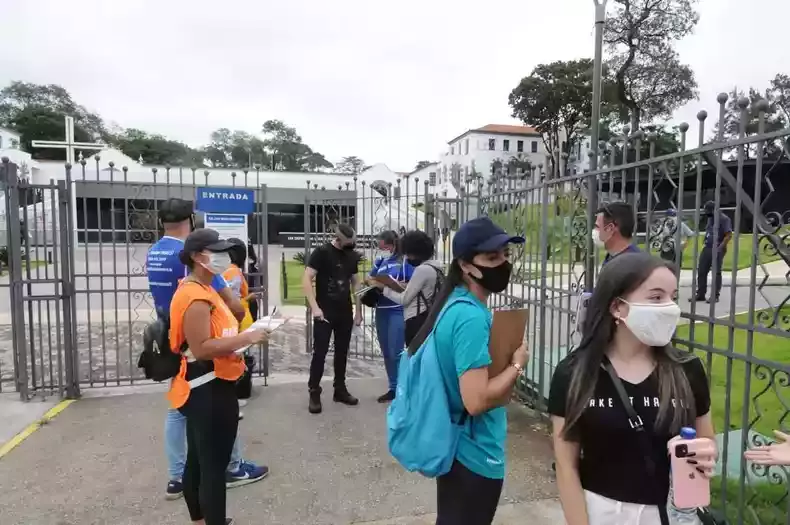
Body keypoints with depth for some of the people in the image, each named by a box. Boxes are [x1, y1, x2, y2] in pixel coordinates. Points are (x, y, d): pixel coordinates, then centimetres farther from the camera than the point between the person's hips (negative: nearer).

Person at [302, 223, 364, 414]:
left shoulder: (352, 256, 7)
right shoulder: (321, 252, -9)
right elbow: (306, 280, -14)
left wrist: (358, 311, 10)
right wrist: (314, 307, -23)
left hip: (345, 313, 5)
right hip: (324, 312, -5)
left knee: (342, 352, 11)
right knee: (319, 352, -2)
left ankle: (340, 389, 22)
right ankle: (314, 393, 9)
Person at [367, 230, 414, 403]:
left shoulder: (405, 260, -6)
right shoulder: (380, 261, 12)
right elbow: (369, 279, 17)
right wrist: (375, 283, -5)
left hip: (398, 311, -7)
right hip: (381, 311, 7)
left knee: (396, 353, -6)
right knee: (386, 353, 12)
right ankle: (393, 388, 24)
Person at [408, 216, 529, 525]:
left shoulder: (457, 303, 3)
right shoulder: (472, 317, -27)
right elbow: (476, 400, -31)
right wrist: (516, 365, -18)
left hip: (457, 446, 9)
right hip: (475, 454, -9)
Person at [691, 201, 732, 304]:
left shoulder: (724, 219, -8)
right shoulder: (710, 218, 17)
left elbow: (729, 235, -14)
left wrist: (720, 247, -20)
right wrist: (705, 243, 14)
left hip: (717, 250, -8)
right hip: (707, 248, 8)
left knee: (716, 273, -1)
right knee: (701, 271, 5)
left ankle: (715, 296, 4)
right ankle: (700, 294, 11)